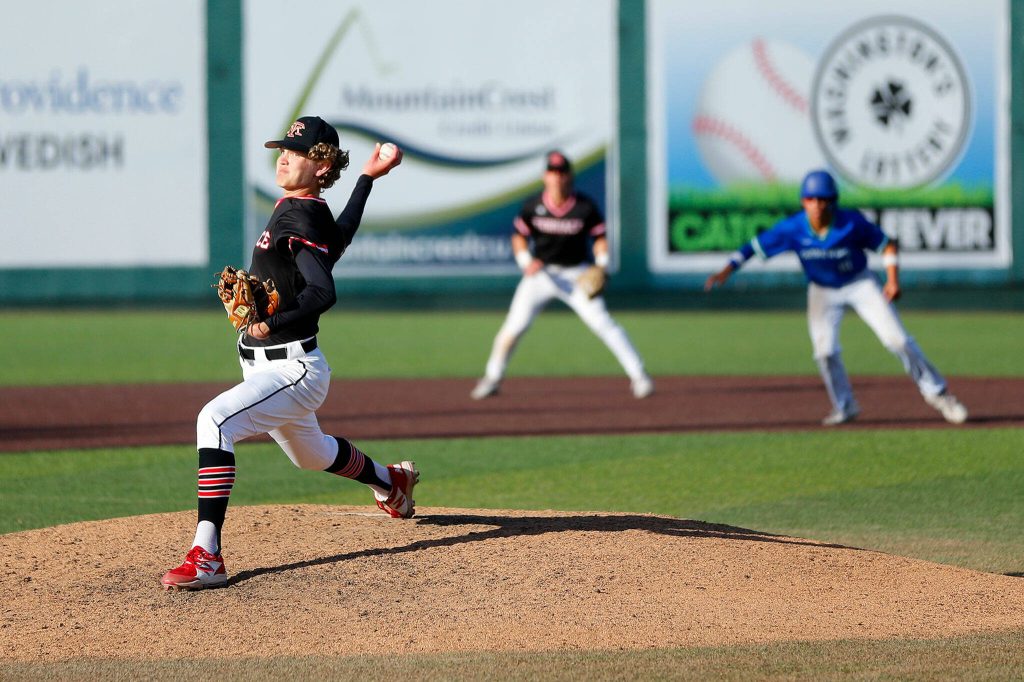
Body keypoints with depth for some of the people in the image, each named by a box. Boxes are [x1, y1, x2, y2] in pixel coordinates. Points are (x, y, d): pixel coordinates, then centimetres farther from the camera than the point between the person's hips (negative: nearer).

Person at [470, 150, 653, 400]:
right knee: (514, 326, -4)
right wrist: (526, 262, -14)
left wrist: (601, 265, -16)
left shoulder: (586, 207, -12)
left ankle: (638, 376, -8)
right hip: (540, 272, 1)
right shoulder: (533, 205, -9)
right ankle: (492, 378, 14)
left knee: (603, 323, -12)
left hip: (576, 274, -1)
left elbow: (599, 237, -1)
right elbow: (519, 236, 2)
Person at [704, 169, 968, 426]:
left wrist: (893, 280, -24)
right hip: (823, 291, 2)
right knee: (825, 351, -11)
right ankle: (844, 407, 10)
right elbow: (755, 246, -18)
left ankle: (936, 393, 5)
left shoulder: (852, 223, -24)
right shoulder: (792, 229, -22)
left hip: (860, 284, -2)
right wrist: (727, 270, -30)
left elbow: (886, 244, -13)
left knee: (898, 339, -8)